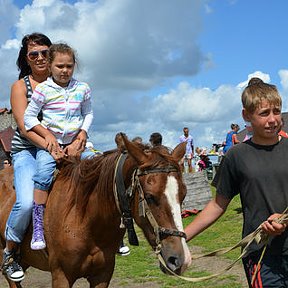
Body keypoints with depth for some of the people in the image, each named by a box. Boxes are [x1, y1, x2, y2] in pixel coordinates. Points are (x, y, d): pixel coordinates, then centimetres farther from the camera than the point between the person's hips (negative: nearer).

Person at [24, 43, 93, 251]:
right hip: (48, 142, -3)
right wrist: (48, 135, -12)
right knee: (44, 173, -25)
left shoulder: (82, 89, 5)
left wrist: (84, 130, -1)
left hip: (75, 142, 4)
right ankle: (38, 227, -20)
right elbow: (29, 116, -2)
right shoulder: (43, 89, -4)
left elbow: (88, 113, 18)